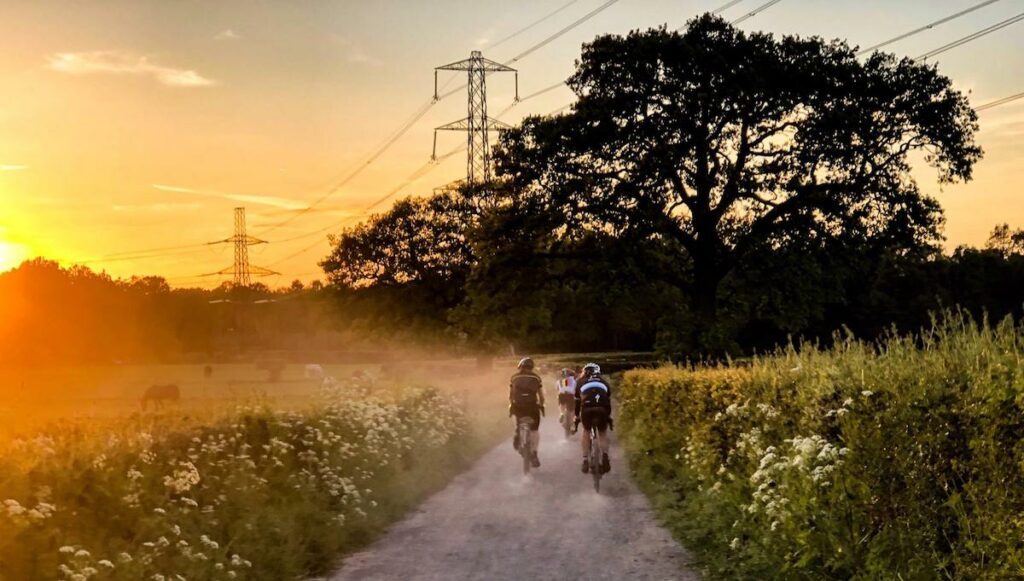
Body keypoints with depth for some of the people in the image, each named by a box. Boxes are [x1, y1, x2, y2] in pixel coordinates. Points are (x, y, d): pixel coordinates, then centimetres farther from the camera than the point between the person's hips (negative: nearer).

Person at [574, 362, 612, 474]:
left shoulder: (581, 382, 31)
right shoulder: (604, 382, 33)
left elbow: (577, 403, 33)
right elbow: (608, 401, 37)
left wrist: (576, 421, 40)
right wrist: (609, 417, 48)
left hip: (587, 408, 0)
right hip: (602, 408, 1)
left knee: (586, 431, 24)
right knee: (603, 432, 21)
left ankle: (586, 461, 17)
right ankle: (605, 457, -1)